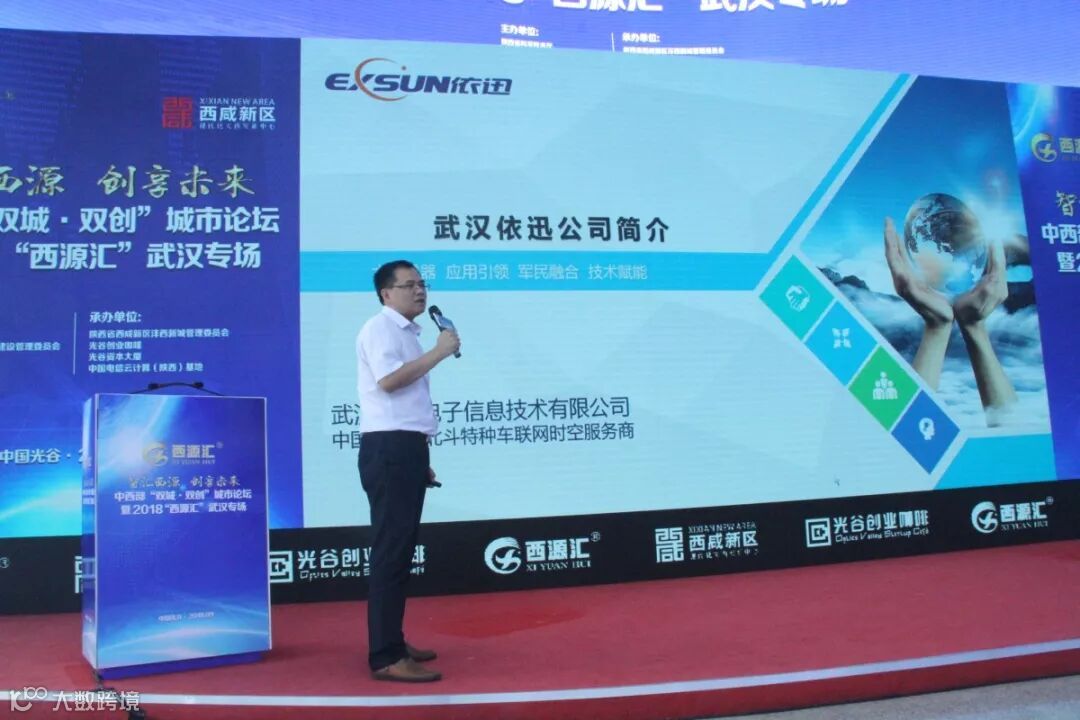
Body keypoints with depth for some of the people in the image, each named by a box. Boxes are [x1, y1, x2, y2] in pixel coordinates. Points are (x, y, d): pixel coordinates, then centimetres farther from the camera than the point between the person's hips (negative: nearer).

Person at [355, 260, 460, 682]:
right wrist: (440, 352, -16)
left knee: (401, 550, 14)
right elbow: (388, 380, -25)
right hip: (389, 449, -10)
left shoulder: (406, 332, 21)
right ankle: (386, 657, -4)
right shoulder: (380, 328, -7)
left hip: (405, 449, 10)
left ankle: (392, 643, 23)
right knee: (391, 551, -9)